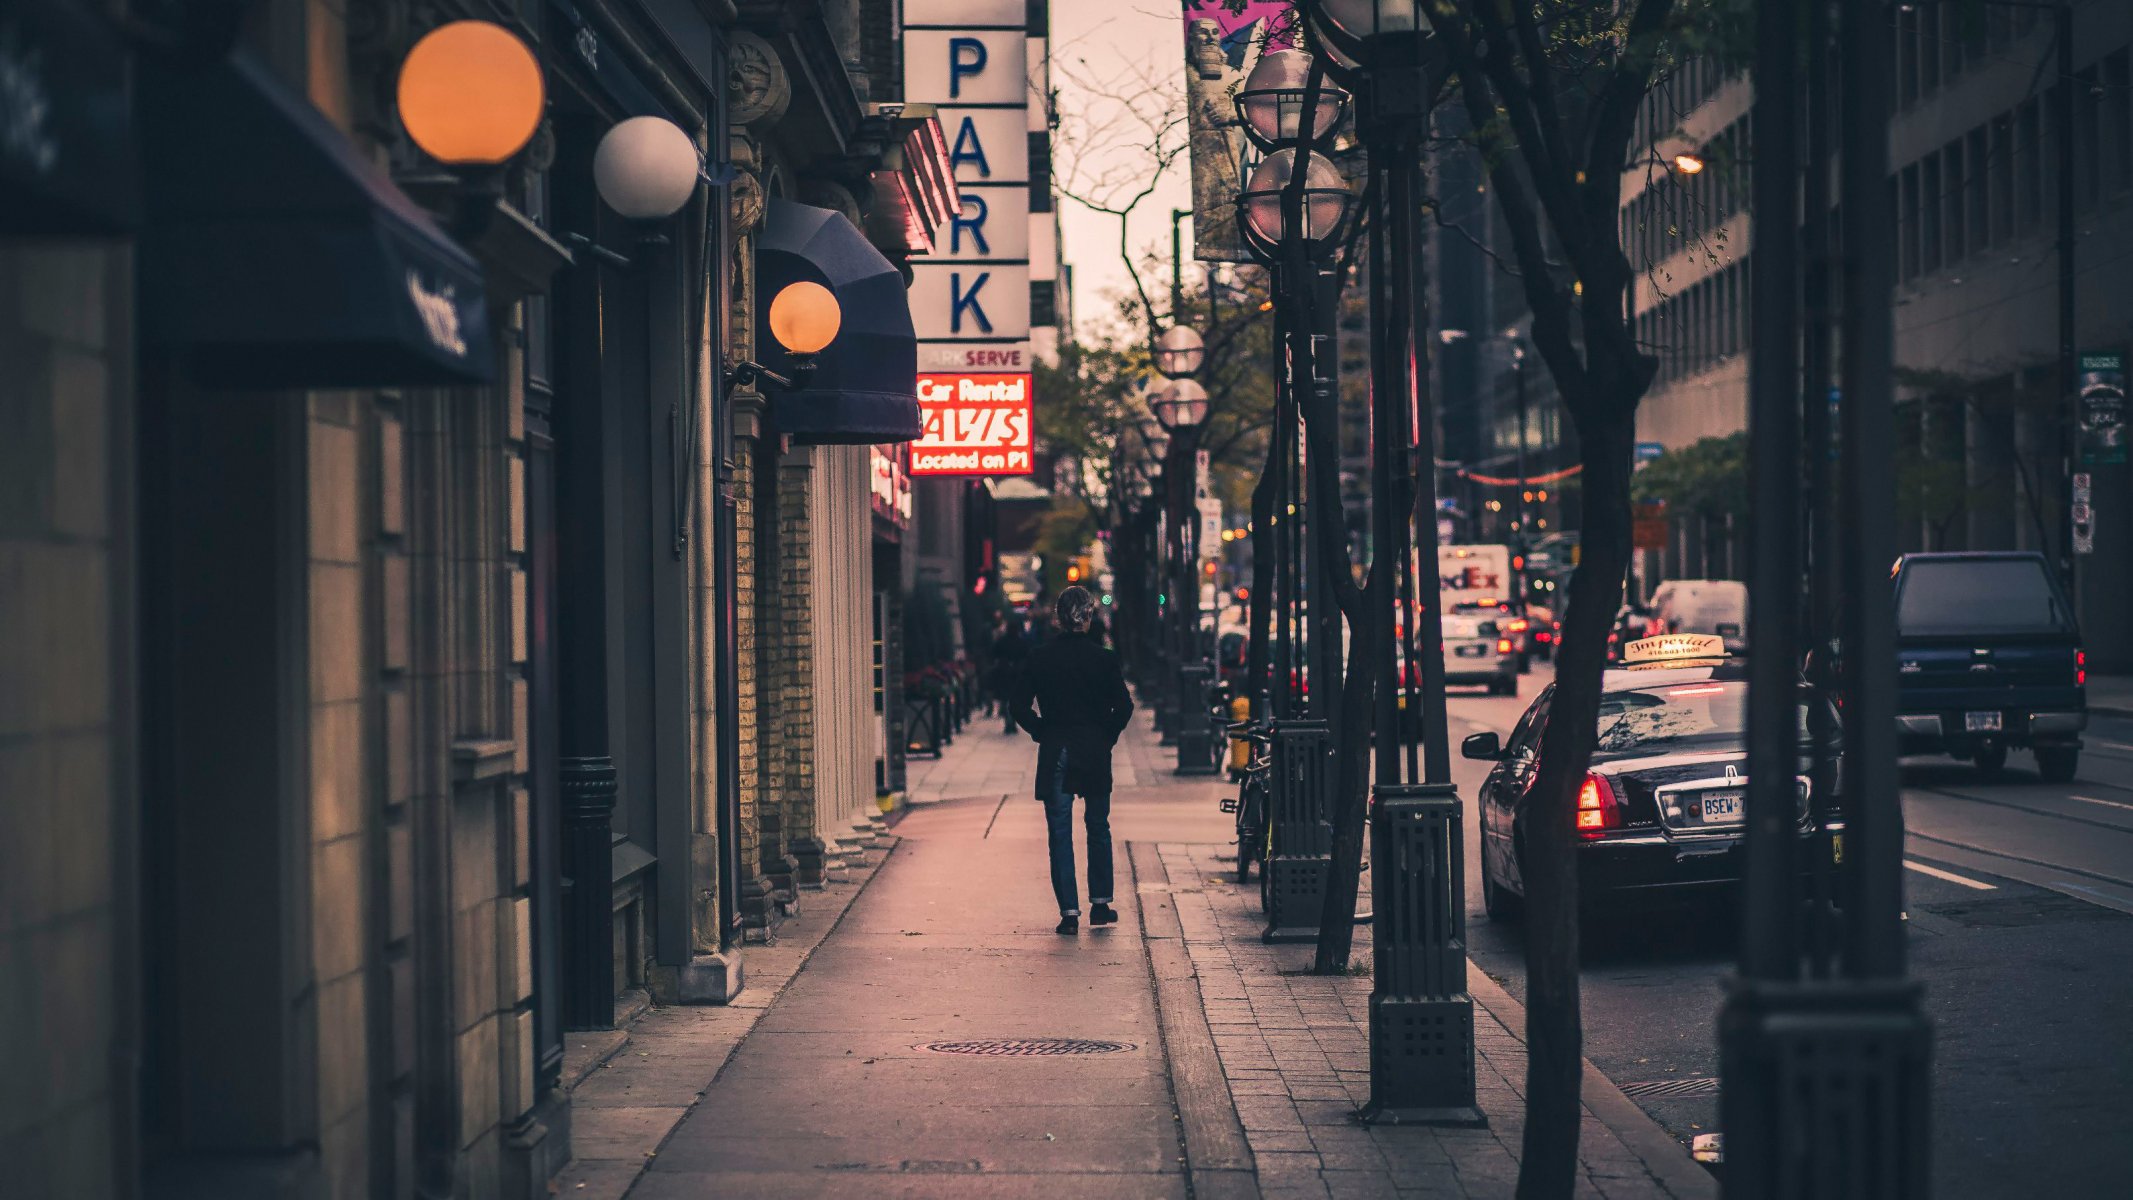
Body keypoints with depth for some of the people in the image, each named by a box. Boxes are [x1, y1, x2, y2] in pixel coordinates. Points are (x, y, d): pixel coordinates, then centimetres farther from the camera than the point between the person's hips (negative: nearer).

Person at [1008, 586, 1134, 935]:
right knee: (1098, 828, 17)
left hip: (1055, 753, 0)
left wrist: (1041, 732, 6)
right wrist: (1107, 735, 5)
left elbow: (1020, 704, -5)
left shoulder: (1041, 658, -4)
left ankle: (1069, 911, -1)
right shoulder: (1103, 658, -5)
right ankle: (1100, 903, 21)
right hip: (1095, 752, 0)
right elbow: (1124, 706, -8)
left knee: (1060, 833, 3)